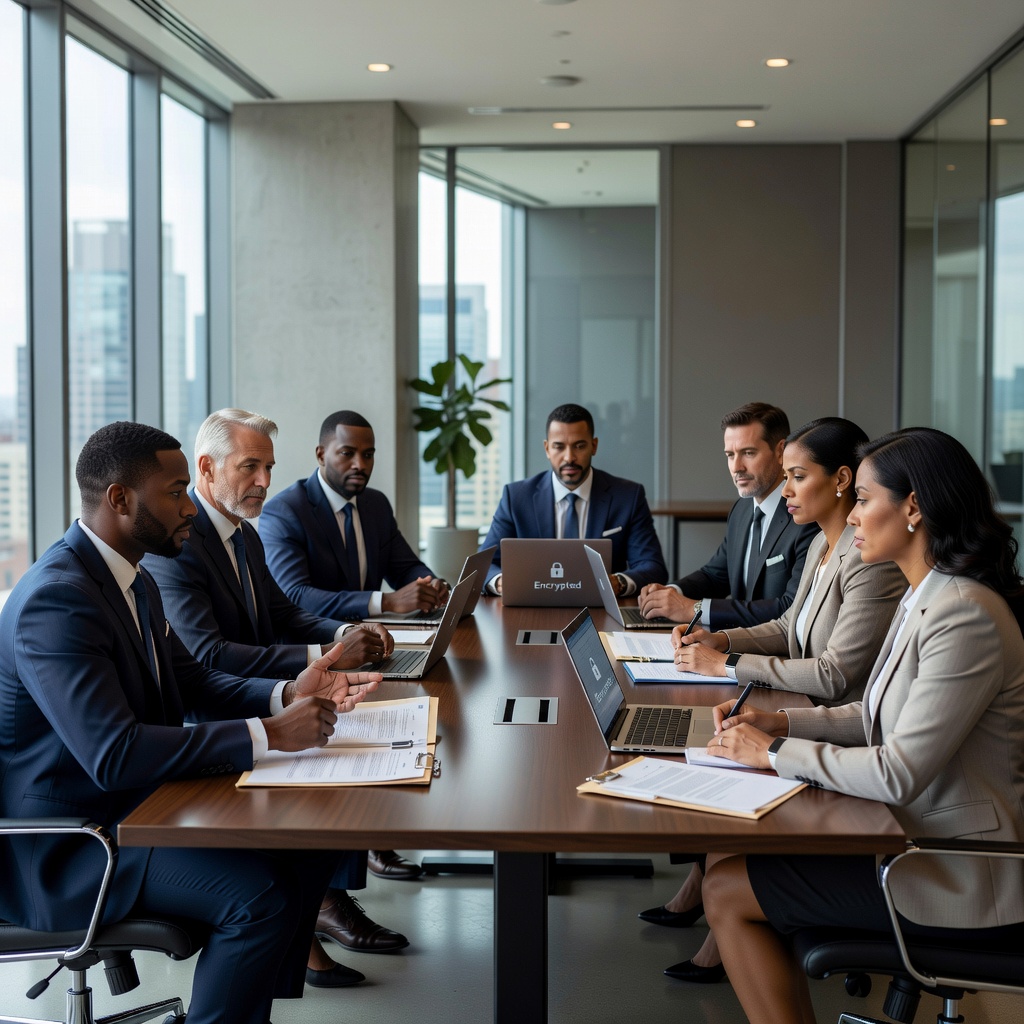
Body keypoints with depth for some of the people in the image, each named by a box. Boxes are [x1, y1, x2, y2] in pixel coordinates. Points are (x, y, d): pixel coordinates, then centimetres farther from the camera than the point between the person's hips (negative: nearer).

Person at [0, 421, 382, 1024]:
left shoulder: (135, 582, 8)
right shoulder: (57, 600, -24)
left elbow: (191, 683, 16)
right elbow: (114, 754, -32)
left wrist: (287, 694, -3)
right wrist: (268, 734, -29)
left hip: (133, 802, 10)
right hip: (65, 845, -10)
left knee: (310, 844, 2)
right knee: (260, 891, -25)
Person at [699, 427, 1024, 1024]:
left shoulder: (965, 616, -24)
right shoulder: (925, 599, 9)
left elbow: (898, 773, -25)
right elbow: (884, 717, 17)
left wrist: (775, 753, -14)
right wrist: (782, 723, 4)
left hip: (958, 885, -9)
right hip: (919, 839, 9)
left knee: (728, 889, -5)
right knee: (731, 855, 3)